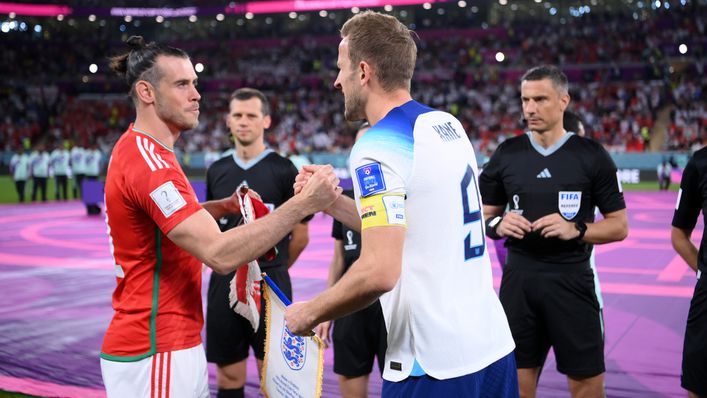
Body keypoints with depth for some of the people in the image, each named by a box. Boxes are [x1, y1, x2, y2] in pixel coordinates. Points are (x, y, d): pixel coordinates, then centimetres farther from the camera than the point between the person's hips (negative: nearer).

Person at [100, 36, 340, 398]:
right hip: (155, 354, -10)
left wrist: (225, 206, 9)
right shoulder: (149, 164, -22)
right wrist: (304, 203, -30)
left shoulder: (138, 150, 10)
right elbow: (220, 253, -30)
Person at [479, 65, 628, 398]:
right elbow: (484, 215, 13)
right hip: (518, 279, 2)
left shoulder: (592, 155, -1)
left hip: (572, 279, -2)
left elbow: (619, 226, 1)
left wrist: (576, 229, -16)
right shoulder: (506, 153, 5)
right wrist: (497, 225, -9)